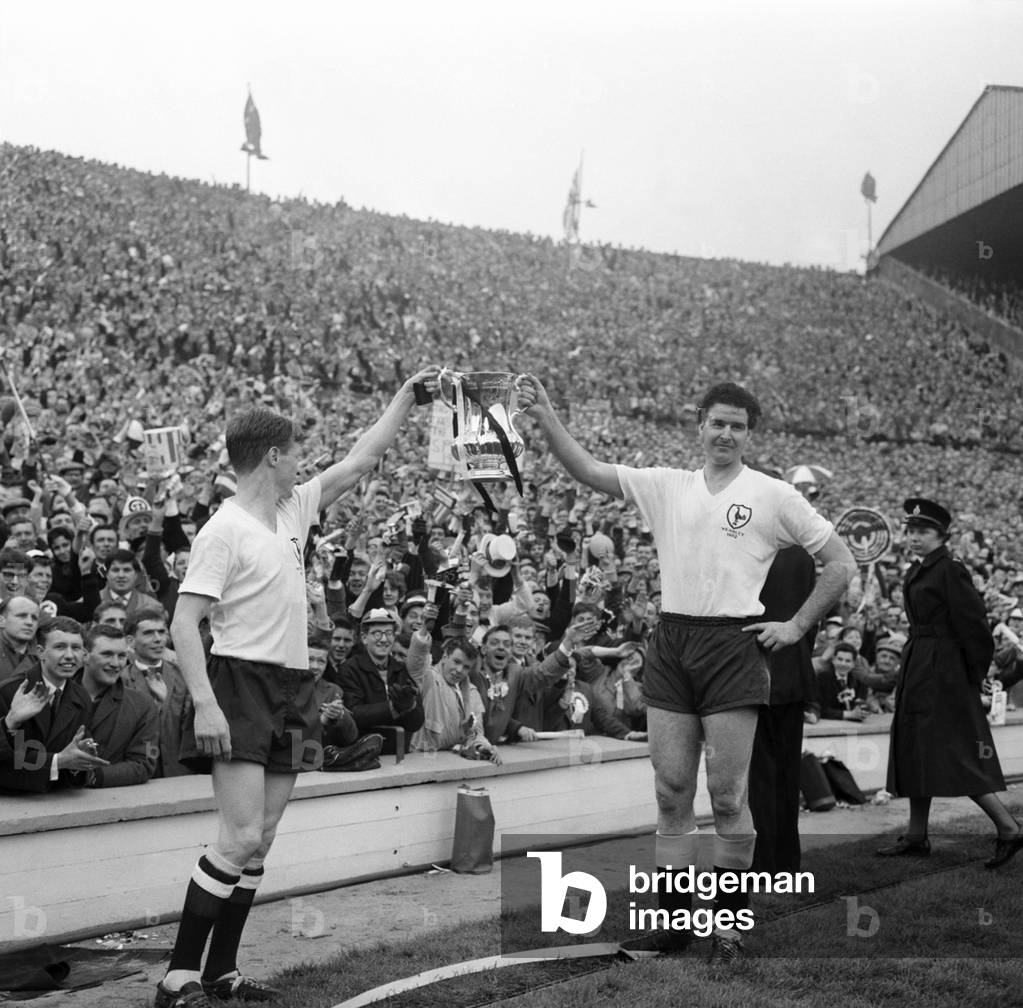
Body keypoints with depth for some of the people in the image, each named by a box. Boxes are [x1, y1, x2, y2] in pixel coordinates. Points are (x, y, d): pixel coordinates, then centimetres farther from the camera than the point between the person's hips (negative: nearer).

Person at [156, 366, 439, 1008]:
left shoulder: (295, 509, 12)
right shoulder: (224, 531, -11)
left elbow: (362, 460, 21)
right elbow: (184, 623, -15)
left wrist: (410, 395, 20)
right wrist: (205, 704, -24)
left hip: (293, 690, 8)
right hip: (241, 685, -8)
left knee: (259, 841, 8)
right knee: (242, 837, -15)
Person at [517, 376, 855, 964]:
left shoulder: (773, 496, 2)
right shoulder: (667, 487, 11)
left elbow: (841, 564, 5)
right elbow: (588, 470, 4)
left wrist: (798, 626, 0)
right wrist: (545, 416, -8)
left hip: (733, 645, -4)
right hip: (671, 644, 4)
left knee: (728, 795, -3)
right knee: (671, 791, 6)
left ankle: (730, 923, 9)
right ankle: (674, 920, 14)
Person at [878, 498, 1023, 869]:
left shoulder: (950, 572, -14)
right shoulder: (917, 572, 13)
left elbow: (973, 625, -15)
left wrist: (975, 675, -12)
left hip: (943, 675, -9)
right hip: (920, 672, 9)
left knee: (956, 756, -10)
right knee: (916, 753, 11)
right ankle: (916, 837, 18)